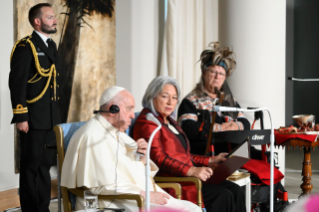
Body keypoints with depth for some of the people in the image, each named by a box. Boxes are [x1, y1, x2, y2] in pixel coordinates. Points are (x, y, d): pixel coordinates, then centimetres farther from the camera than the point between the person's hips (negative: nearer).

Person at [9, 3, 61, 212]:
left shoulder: (52, 46, 15)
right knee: (31, 167, 0)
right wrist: (21, 117, -18)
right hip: (34, 120, -8)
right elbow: (17, 83, -14)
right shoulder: (25, 47, -10)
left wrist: (57, 115, 16)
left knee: (46, 165, 13)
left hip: (51, 120, 8)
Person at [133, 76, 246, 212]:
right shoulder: (147, 122, -7)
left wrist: (210, 161, 20)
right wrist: (191, 171, -29)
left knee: (236, 192, -10)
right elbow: (159, 159, -20)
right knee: (223, 196, -23)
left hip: (186, 176, 9)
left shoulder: (169, 122, 24)